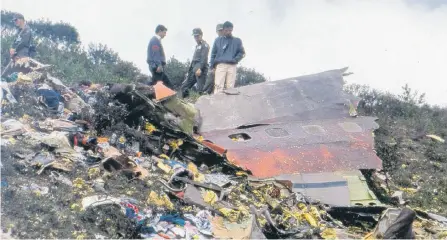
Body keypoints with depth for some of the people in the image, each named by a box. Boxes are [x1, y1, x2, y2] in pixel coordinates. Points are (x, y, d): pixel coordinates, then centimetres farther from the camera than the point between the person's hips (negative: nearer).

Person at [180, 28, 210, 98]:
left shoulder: (205, 45, -1)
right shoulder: (197, 46, 25)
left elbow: (204, 58, -14)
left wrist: (200, 68, -25)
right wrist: (190, 70, 19)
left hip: (200, 69, -9)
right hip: (194, 69, 9)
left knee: (201, 90, -13)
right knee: (184, 87, 5)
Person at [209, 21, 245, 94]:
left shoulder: (237, 41, 15)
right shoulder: (218, 40, 16)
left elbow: (242, 52, 14)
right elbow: (213, 54, 15)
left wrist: (235, 60, -1)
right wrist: (212, 66, 6)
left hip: (232, 66, 0)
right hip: (220, 65, 0)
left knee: (230, 87, -6)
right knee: (218, 86, -12)